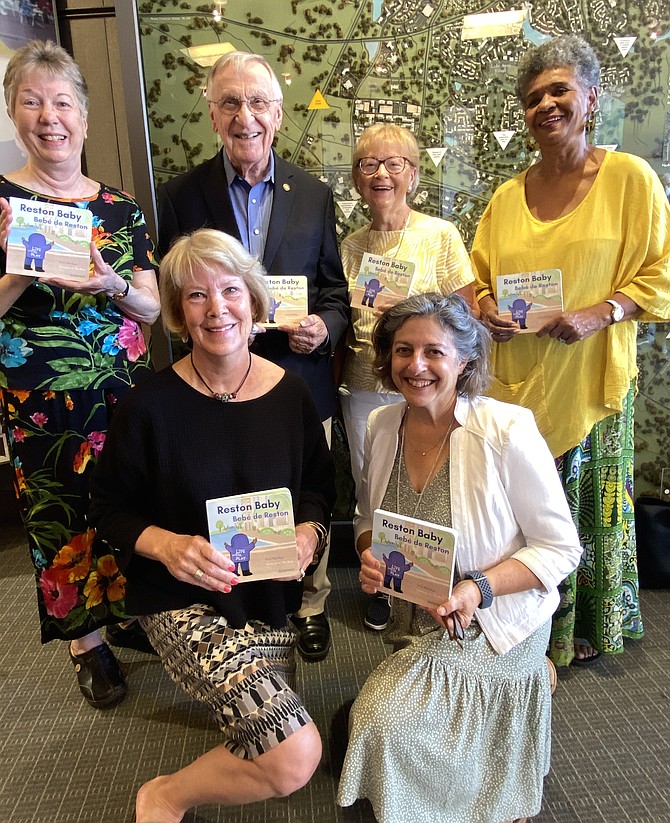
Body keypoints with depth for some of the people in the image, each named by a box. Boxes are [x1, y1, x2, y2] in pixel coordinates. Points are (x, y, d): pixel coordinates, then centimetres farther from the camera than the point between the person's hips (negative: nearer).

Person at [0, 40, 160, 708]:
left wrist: (113, 284, -17)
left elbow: (152, 308, 3)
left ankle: (141, 616, 36)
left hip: (126, 393, 3)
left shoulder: (121, 209, 6)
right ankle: (86, 640, 32)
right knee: (62, 520, 10)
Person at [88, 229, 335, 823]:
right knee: (295, 757, -17)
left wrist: (309, 531, -14)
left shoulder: (289, 393, -5)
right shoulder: (152, 405, -13)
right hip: (185, 600, -4)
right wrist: (166, 545, -22)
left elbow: (319, 486, 7)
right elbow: (110, 509, -3)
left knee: (267, 729, 14)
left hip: (272, 592, 4)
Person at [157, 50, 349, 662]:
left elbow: (334, 289, 9)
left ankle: (311, 605, 37)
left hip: (301, 380, 1)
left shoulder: (314, 196, 6)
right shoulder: (181, 196, 2)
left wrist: (325, 327, -12)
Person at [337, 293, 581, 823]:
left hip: (492, 626, -6)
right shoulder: (382, 426, -6)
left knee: (381, 723, -15)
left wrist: (479, 589, -26)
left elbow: (561, 548, -14)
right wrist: (368, 555, -12)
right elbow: (368, 516, 10)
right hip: (415, 622, 6)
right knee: (367, 721, 6)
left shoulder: (508, 431, -22)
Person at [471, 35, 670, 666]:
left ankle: (581, 630, 31)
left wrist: (601, 313, -16)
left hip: (589, 378, -2)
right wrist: (486, 312, -5)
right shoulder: (508, 196, 11)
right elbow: (479, 278, 17)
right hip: (513, 381, 3)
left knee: (585, 505, 6)